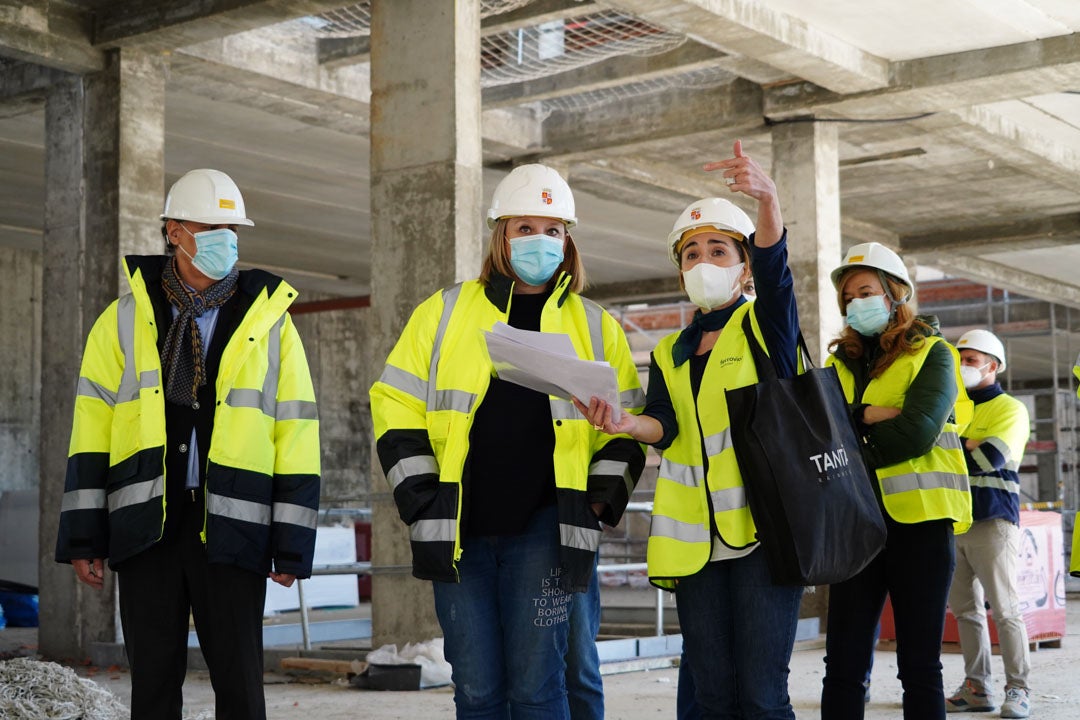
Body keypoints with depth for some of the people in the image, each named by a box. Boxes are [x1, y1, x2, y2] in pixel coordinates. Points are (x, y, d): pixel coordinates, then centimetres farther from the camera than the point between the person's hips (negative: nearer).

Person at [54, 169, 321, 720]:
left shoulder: (269, 323, 6)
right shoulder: (124, 321, 8)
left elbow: (296, 435, 4)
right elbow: (92, 428, 6)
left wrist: (292, 545, 0)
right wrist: (83, 536, 1)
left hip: (231, 530, -1)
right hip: (144, 527, 1)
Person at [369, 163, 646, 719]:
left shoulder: (596, 328, 10)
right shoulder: (444, 314, 8)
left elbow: (624, 426, 13)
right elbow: (398, 407, 7)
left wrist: (603, 498, -3)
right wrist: (421, 500, -3)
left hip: (544, 531, -1)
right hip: (456, 533, 1)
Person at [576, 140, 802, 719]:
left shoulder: (766, 325, 6)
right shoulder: (669, 355, 17)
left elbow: (774, 269, -16)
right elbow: (664, 426, 0)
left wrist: (767, 200, -37)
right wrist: (625, 425, -24)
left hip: (761, 526, -4)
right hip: (694, 538, 4)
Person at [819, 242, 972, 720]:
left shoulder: (931, 354, 3)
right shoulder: (839, 363, 16)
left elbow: (917, 432, -14)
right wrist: (870, 416, -13)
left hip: (918, 520, -4)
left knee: (919, 666, 1)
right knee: (842, 664, 2)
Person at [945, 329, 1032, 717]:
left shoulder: (1009, 409, -1)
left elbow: (990, 457, -16)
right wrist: (970, 446, -7)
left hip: (992, 521, -6)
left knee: (1004, 609, -5)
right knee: (965, 609, 6)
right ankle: (977, 688, 12)